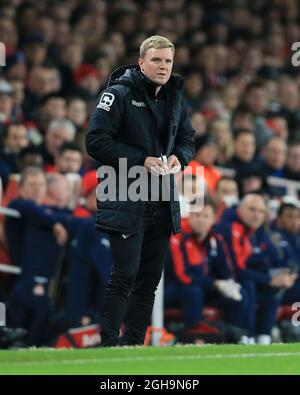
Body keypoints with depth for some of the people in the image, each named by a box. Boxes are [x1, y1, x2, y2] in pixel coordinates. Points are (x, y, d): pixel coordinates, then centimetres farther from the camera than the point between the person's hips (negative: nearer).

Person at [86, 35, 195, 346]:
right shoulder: (120, 94, -10)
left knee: (150, 279, 9)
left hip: (162, 203, 7)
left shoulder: (175, 98, 12)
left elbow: (187, 139, 22)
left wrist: (179, 157, -3)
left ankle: (134, 344, 17)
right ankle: (108, 345, -4)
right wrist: (141, 161, -19)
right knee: (125, 276, -10)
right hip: (125, 201, -7)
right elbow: (96, 140, -14)